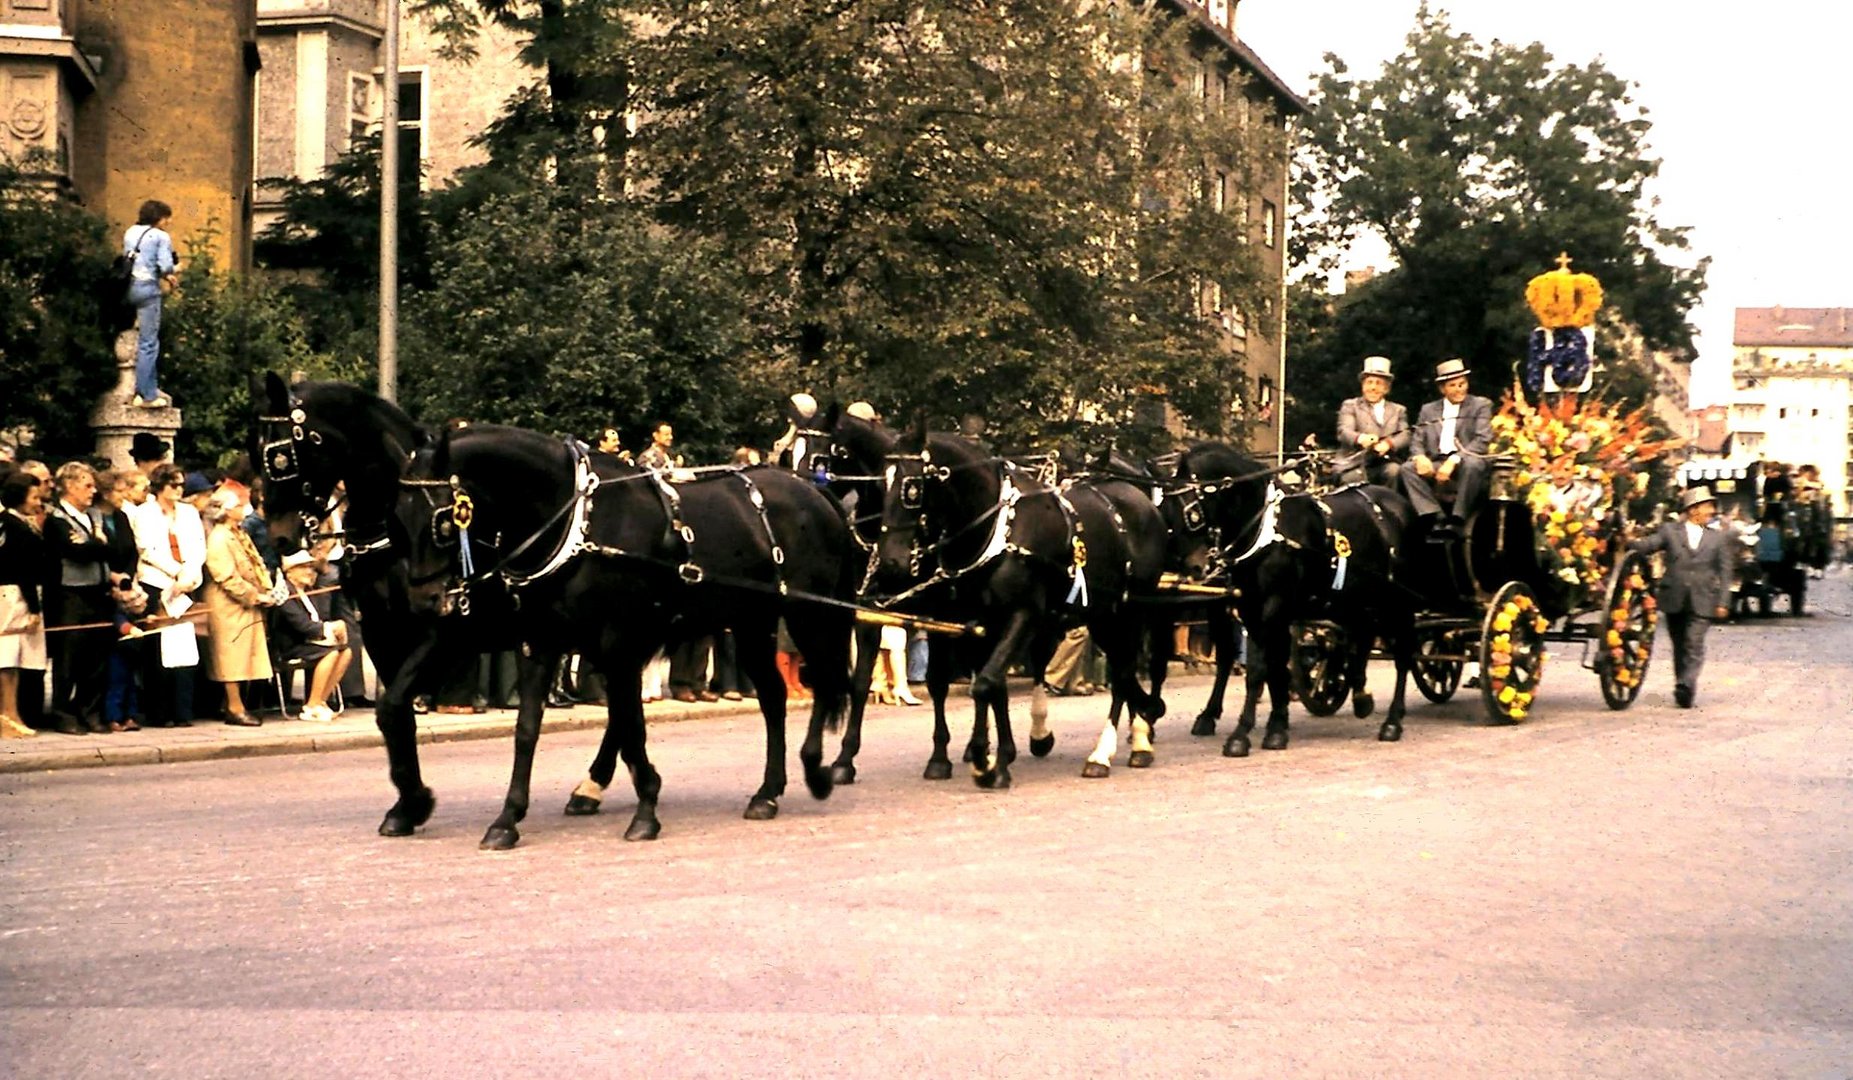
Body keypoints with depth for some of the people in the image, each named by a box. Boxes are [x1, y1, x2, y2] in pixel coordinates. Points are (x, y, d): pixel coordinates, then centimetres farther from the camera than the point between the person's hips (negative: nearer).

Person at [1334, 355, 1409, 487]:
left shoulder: (1398, 410, 23)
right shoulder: (1350, 406, 15)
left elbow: (1405, 435, 7)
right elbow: (1344, 431, -4)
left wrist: (1388, 444, -18)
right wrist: (1360, 438, -30)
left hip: (1387, 462, 2)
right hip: (1357, 464, -2)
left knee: (1394, 472, -30)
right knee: (1353, 478, -32)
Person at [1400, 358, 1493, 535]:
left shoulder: (1481, 405, 9)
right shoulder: (1429, 410, 20)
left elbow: (1483, 440, -5)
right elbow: (1417, 441, 13)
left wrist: (1454, 460, -20)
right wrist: (1420, 456, -14)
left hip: (1464, 463, -3)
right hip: (1435, 466, 3)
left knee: (1473, 464, -37)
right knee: (1408, 468, -23)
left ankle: (1456, 521, -33)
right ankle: (1435, 518, -31)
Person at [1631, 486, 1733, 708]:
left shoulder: (1719, 538, 12)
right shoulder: (1670, 531, 9)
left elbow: (1724, 572, 9)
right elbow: (1648, 544, -4)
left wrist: (1722, 602, 0)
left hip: (1702, 602, -1)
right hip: (1674, 599, 1)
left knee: (1694, 644, -14)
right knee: (1679, 646, 8)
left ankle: (1686, 686, -22)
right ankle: (1683, 689, 18)